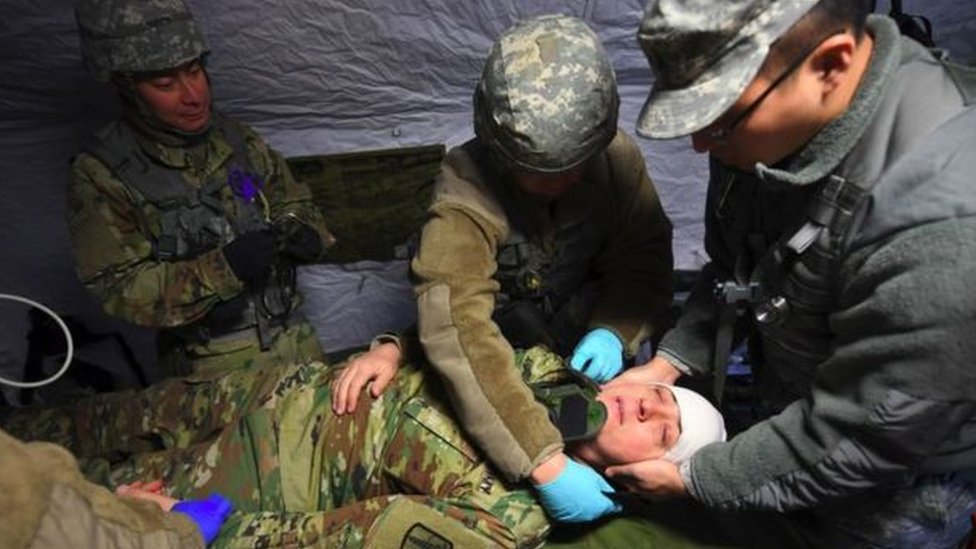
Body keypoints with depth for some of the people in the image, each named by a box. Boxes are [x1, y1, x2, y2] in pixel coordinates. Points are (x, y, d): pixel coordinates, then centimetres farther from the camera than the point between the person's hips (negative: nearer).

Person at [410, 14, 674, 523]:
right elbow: (457, 329, -44)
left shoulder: (617, 158, -20)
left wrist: (613, 329, -29)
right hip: (507, 342, -2)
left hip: (582, 329, 3)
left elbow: (644, 257, -9)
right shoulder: (466, 194, -33)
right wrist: (544, 462, -49)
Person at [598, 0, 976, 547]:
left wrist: (693, 478, -20)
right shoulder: (767, 112, -15)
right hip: (794, 406, 6)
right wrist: (669, 362, -8)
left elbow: (860, 440, -29)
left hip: (905, 466, -5)